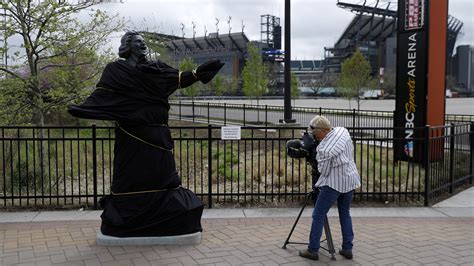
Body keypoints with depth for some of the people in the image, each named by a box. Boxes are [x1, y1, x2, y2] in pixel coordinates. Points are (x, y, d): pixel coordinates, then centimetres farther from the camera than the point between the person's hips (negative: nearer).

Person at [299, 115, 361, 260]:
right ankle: (347, 249, 21)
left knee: (318, 216, 3)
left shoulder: (324, 149, -24)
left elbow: (323, 171, -11)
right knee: (345, 214, 19)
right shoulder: (343, 131, -4)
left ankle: (313, 250, 6)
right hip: (350, 180, 8)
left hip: (333, 183, -8)